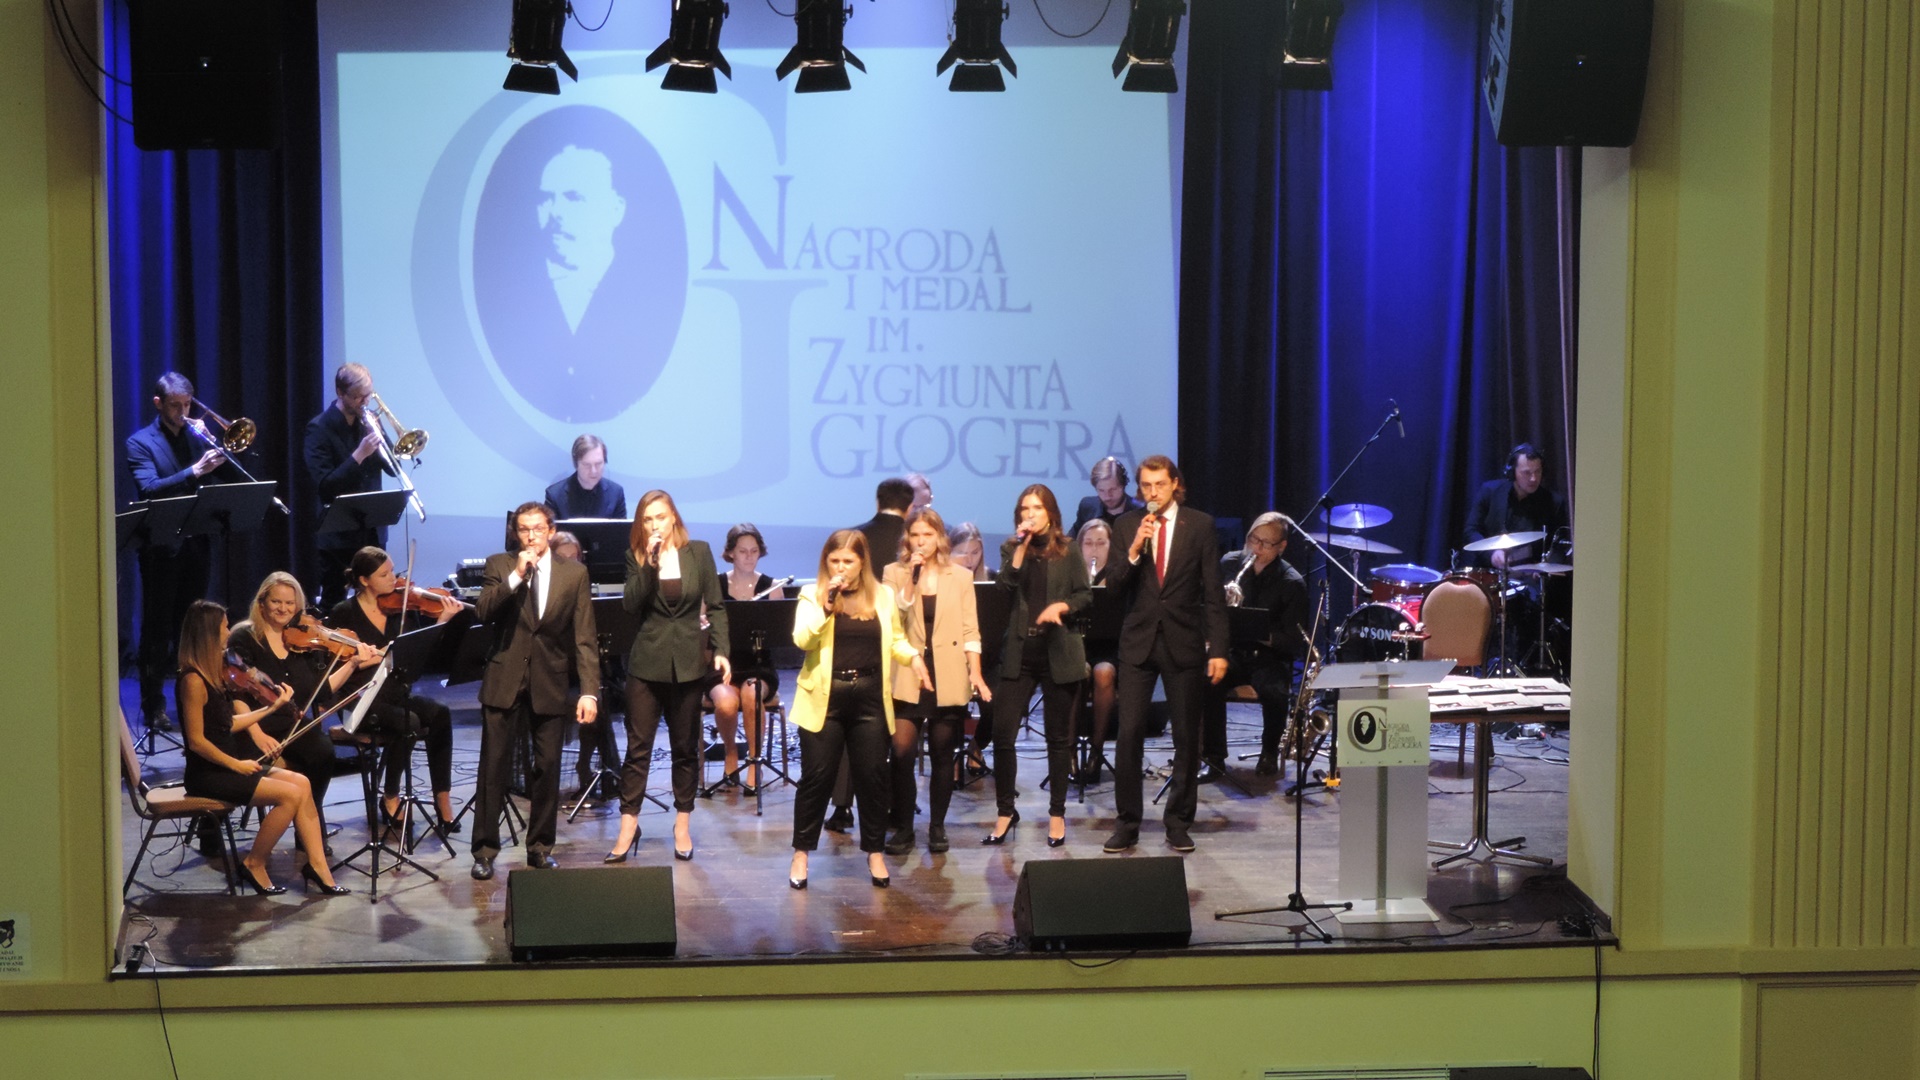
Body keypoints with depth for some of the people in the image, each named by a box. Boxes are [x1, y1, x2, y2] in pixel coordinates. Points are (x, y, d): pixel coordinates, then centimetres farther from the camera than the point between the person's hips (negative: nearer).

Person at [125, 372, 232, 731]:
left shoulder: (196, 438, 13)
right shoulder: (140, 443, -3)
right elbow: (149, 489, -19)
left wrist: (218, 457, -8)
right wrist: (194, 472, -29)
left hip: (196, 546, 5)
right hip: (162, 549, -5)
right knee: (157, 630, -1)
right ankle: (153, 707, 3)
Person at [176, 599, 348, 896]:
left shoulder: (213, 673, 11)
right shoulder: (193, 681, -18)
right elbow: (196, 741, -19)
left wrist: (272, 707, 14)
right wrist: (236, 764, -16)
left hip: (229, 764, 9)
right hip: (207, 775, -9)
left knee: (301, 783, -5)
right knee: (290, 794, -18)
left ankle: (316, 865, -8)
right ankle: (254, 865, -3)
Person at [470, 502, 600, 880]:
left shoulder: (574, 574, 2)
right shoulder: (499, 565, 2)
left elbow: (585, 638, -2)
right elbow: (483, 613, -12)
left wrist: (589, 691, -10)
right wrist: (516, 575, -21)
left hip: (549, 682, 1)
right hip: (504, 678, -1)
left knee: (547, 767, 5)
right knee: (494, 766, 0)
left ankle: (540, 846, 17)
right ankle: (485, 849, 7)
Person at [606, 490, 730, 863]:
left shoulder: (699, 552, 1)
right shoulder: (636, 556, 2)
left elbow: (715, 606, 2)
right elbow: (630, 603, -12)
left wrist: (720, 650, -8)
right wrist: (650, 563, -20)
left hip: (688, 662, 0)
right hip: (647, 661, 0)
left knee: (686, 747, 9)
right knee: (638, 747, 0)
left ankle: (683, 825, 19)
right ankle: (628, 828, 4)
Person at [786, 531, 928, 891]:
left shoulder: (883, 597, 7)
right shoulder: (812, 595, -2)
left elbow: (896, 639, 17)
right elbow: (802, 640, -15)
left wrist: (913, 658, -2)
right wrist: (825, 605, -22)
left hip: (870, 699, 2)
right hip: (825, 699, -2)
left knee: (872, 776, 6)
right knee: (817, 776, 2)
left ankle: (875, 853, 19)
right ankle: (801, 854, 14)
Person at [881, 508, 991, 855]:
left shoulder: (961, 577, 8)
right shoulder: (894, 573, 6)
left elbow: (970, 630, 6)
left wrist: (975, 673, -3)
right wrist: (911, 579, -14)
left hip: (948, 677, 1)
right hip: (907, 675, -1)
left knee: (943, 754, 6)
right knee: (902, 751, -11)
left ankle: (937, 826, 17)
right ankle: (903, 827, 2)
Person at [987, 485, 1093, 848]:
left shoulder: (1068, 550, 2)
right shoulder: (1011, 548, 6)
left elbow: (1085, 595, 2)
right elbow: (1005, 587, -9)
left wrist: (1062, 606, -16)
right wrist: (1021, 547, -14)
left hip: (1059, 652, -1)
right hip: (1020, 651, 1)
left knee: (1059, 736, 6)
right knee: (1002, 733, -4)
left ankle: (1057, 813, 17)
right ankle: (1005, 811, 11)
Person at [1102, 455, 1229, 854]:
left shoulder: (1200, 526, 1)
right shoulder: (1126, 525, 5)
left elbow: (1213, 592, 0)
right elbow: (1112, 583, -1)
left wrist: (1218, 648, -5)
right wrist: (1134, 550, -19)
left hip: (1183, 641, -1)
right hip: (1138, 641, 1)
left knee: (1186, 736, 4)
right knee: (1129, 733, -4)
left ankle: (1179, 822, 15)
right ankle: (1126, 822, 5)